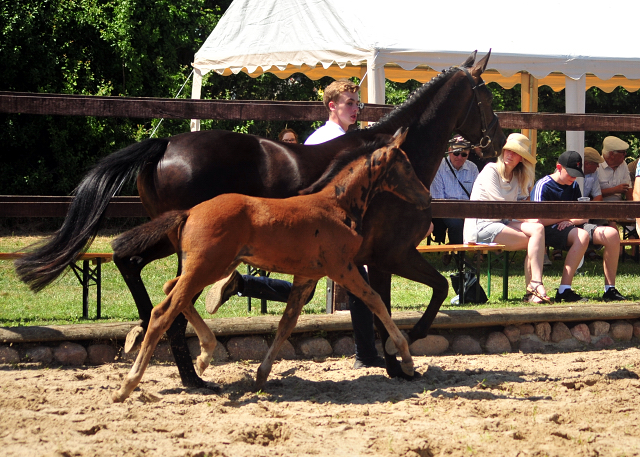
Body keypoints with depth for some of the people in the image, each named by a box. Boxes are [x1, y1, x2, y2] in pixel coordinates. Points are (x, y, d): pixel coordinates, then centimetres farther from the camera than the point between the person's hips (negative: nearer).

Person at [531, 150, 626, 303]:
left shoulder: (573, 186, 15)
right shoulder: (543, 186, -8)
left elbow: (584, 217, 13)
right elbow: (539, 220, -17)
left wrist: (571, 221, -12)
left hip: (571, 227, 7)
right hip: (550, 231, -7)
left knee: (612, 234, -13)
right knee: (582, 235, -38)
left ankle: (610, 289, -11)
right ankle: (564, 290, -40)